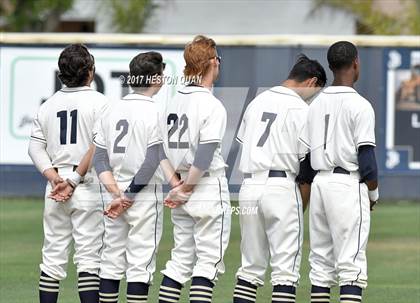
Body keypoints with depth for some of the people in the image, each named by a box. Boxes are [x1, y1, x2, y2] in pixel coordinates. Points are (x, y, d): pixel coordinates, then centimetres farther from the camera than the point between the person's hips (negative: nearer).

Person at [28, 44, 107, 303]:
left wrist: (53, 177, -4)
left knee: (53, 258, 8)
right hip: (88, 188, -5)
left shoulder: (49, 105, 11)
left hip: (55, 187, 5)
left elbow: (35, 146, 6)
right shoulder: (98, 102, -5)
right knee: (89, 257, -4)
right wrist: (74, 180, -14)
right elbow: (97, 147, -16)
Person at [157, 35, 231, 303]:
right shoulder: (212, 105, -13)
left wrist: (179, 186, 9)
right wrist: (185, 190, -11)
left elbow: (165, 149, 10)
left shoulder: (175, 101, 9)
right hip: (210, 189, -7)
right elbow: (205, 155, -19)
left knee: (181, 259, 12)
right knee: (208, 260, -3)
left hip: (183, 187, 7)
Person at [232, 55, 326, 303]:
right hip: (281, 187, -6)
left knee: (252, 264, 12)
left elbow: (240, 146, 15)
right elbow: (306, 163, -6)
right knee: (286, 266, -3)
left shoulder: (258, 101, 14)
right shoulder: (301, 110, -5)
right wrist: (302, 208, 1)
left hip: (249, 187, 6)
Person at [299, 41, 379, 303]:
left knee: (321, 261, 10)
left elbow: (305, 154, 10)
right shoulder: (359, 105, -10)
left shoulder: (316, 104, 10)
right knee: (351, 262, -7)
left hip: (320, 183, 7)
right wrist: (373, 193, 2)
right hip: (348, 184, -7)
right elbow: (366, 157, -13)